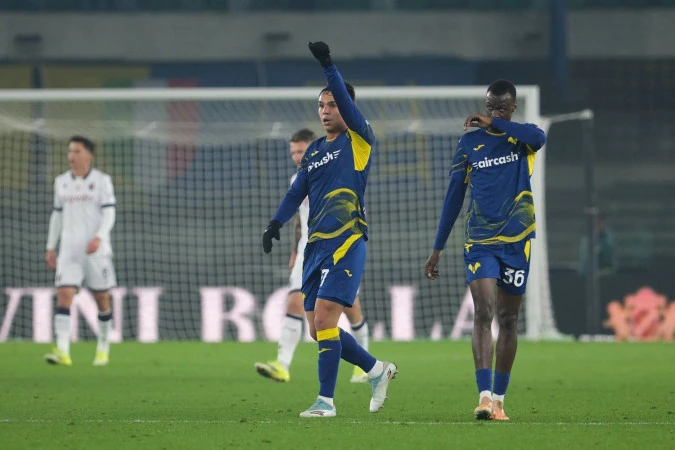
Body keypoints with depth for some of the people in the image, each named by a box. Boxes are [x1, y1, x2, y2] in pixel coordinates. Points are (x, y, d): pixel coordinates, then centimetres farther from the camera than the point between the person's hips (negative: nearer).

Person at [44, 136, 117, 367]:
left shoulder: (102, 180, -2)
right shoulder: (61, 182, 11)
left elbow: (109, 214, -8)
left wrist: (99, 237, -24)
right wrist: (50, 247, 15)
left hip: (96, 250, -3)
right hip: (69, 250, 3)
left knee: (101, 298, 5)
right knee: (64, 295, -14)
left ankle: (103, 348, 23)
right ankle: (62, 351, -23)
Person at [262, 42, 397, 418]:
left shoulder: (359, 140, -2)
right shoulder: (315, 151, 18)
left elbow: (348, 103, -18)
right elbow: (298, 192, 18)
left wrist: (328, 66, -26)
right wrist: (276, 223, 4)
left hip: (347, 242, -8)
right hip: (317, 244, 8)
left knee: (324, 319, -15)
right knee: (318, 328, 7)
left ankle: (326, 400, -10)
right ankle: (377, 370, 24)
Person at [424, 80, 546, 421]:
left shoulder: (521, 137, 3)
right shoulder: (469, 143, 6)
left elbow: (538, 137, -24)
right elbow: (454, 196, 10)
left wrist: (494, 123, -17)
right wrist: (438, 248, 9)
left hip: (517, 241, 0)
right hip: (480, 241, 0)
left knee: (508, 319, 6)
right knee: (483, 313, -15)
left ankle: (499, 399, 14)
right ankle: (484, 396, -24)